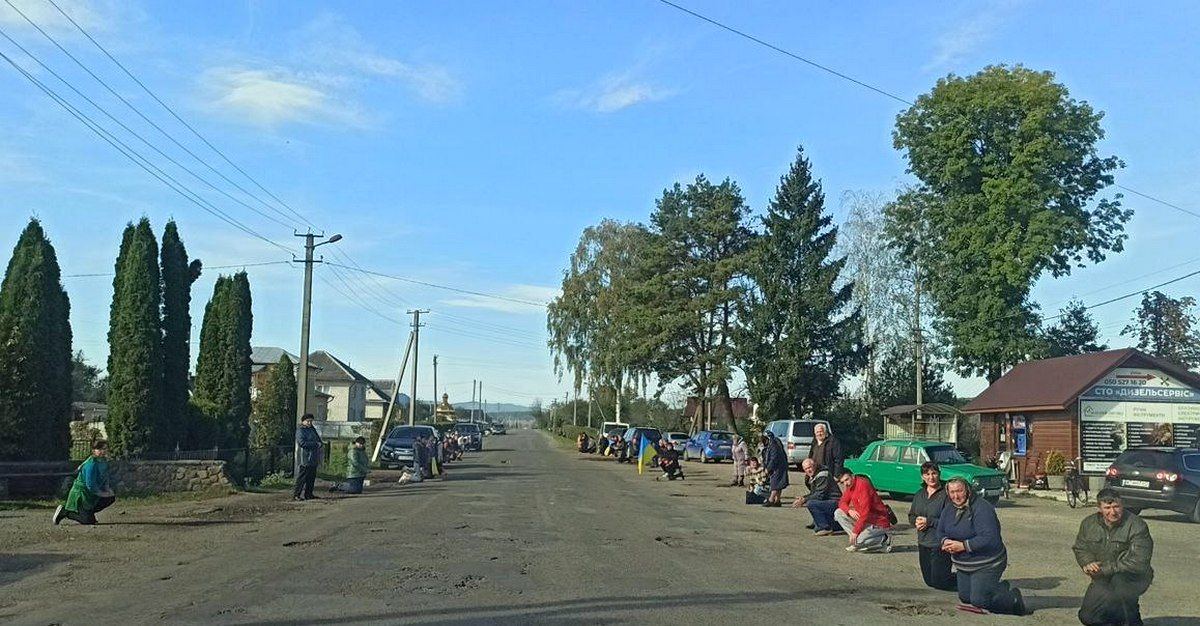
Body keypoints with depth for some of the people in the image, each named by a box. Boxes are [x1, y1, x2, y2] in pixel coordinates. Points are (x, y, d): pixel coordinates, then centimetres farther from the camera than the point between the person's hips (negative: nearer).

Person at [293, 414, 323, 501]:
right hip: (306, 458, -8)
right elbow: (302, 443, -18)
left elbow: (318, 438, 26)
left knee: (312, 477, 11)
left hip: (314, 458, 8)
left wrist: (322, 444, 3)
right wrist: (316, 444, -17)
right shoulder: (300, 431, -7)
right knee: (302, 477, -8)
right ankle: (296, 494, -4)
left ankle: (308, 494, 19)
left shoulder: (312, 429, 18)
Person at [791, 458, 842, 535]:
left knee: (811, 504, -27)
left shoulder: (823, 475, -16)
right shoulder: (813, 477, 12)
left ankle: (825, 528, -19)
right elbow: (813, 493, 17)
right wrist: (803, 498, -2)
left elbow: (820, 495, -22)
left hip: (835, 502, -10)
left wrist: (804, 500, -19)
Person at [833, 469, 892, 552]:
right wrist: (849, 510, -13)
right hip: (866, 519, 9)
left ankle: (883, 540, -4)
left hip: (878, 523, -9)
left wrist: (855, 531, -24)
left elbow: (865, 512, -26)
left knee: (857, 541, -27)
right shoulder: (850, 486, 4)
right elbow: (842, 502, 11)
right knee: (838, 513, 2)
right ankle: (857, 539, 1)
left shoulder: (863, 484, -22)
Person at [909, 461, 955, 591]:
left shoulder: (946, 494, -15)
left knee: (939, 582, -2)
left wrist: (929, 522, -21)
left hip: (940, 545, -8)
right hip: (923, 544, 8)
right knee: (929, 581, 16)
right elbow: (911, 516, 15)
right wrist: (916, 521, -7)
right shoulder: (919, 494, 8)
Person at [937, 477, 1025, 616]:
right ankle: (1003, 587, 37)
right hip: (963, 566, 8)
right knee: (965, 598, 17)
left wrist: (963, 546, -32)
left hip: (986, 564, -8)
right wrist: (945, 541, -18)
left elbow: (989, 539, -32)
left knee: (980, 601, -9)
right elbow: (940, 531, 5)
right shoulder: (949, 508, -1)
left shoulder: (981, 509, -25)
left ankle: (1015, 598, 18)